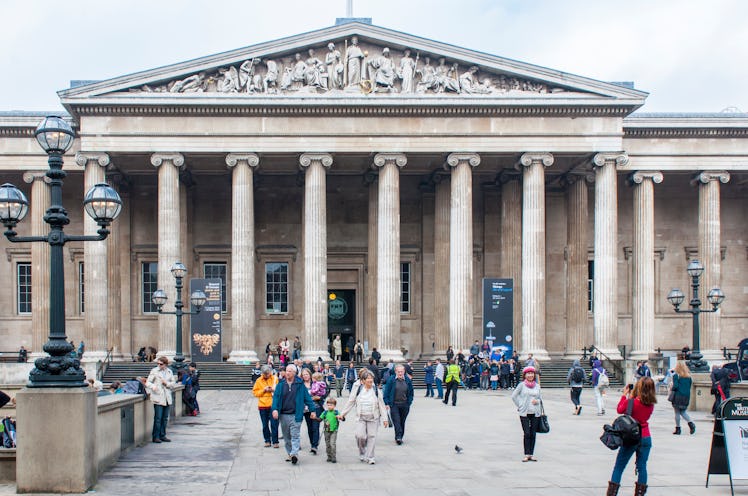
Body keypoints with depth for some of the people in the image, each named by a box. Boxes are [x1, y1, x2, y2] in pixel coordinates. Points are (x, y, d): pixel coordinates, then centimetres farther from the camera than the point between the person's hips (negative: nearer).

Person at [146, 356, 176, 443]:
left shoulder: (169, 372, 10)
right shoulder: (154, 371, -1)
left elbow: (173, 383, 14)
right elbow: (148, 382, -2)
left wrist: (167, 383, -7)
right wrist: (153, 386, -22)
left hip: (167, 398, 5)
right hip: (158, 397, -5)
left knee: (165, 418, 9)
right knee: (158, 418, -8)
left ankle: (162, 435, 18)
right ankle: (155, 436, -1)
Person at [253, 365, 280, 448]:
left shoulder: (275, 379, 2)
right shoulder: (259, 381, 6)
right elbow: (255, 392, 4)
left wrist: (274, 390, -15)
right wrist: (264, 390, -9)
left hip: (273, 405, -2)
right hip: (263, 405, 2)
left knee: (274, 424, -5)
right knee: (265, 425, 7)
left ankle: (275, 441, 1)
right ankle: (267, 440, 18)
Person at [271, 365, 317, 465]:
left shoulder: (300, 384, 2)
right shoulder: (281, 385, 7)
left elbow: (307, 398, 5)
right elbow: (276, 397, 2)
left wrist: (312, 410, 3)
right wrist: (275, 409, -13)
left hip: (295, 415, -3)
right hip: (283, 415, 3)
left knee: (295, 436, -10)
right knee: (286, 437, 10)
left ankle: (294, 454, -18)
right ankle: (289, 453, 20)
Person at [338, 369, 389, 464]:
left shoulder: (376, 390, 2)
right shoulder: (357, 389, 1)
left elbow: (381, 405, 5)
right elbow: (350, 403, 8)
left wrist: (384, 418, 2)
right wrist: (342, 414, 7)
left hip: (373, 418, 0)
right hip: (361, 418, 0)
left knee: (372, 436, -2)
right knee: (360, 436, -12)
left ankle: (369, 457, 9)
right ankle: (362, 453, 13)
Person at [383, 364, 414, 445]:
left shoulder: (408, 380, 3)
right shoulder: (391, 380, -5)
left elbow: (411, 393, 12)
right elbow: (386, 392, -1)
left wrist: (409, 403, 4)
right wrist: (387, 403, -6)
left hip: (404, 405, 3)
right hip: (394, 405, -3)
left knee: (402, 422, 9)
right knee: (396, 421, -11)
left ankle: (400, 437, 19)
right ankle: (398, 437, -16)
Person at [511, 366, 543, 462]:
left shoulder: (537, 386, 9)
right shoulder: (522, 385, -1)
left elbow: (540, 398, 18)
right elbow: (514, 396, 4)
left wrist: (537, 401, -4)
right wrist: (519, 406, 0)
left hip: (535, 413, 3)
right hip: (524, 413, -3)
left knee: (533, 434, 4)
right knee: (527, 433, -7)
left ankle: (531, 454, 10)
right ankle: (527, 454, -3)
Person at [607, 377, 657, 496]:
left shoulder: (631, 402, -15)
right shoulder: (651, 405, -2)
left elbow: (620, 410, 2)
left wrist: (625, 395, 8)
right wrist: (631, 397, 10)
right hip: (646, 437, 3)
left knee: (618, 467, 5)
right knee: (642, 467, 9)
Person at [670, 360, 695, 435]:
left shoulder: (676, 376, -10)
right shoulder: (688, 376, 5)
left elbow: (675, 386, -16)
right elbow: (690, 386, 9)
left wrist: (672, 389, 4)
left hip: (678, 396, -5)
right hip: (686, 396, 5)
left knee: (677, 413, 5)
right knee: (683, 412, 17)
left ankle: (678, 429, 8)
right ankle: (691, 423, -3)